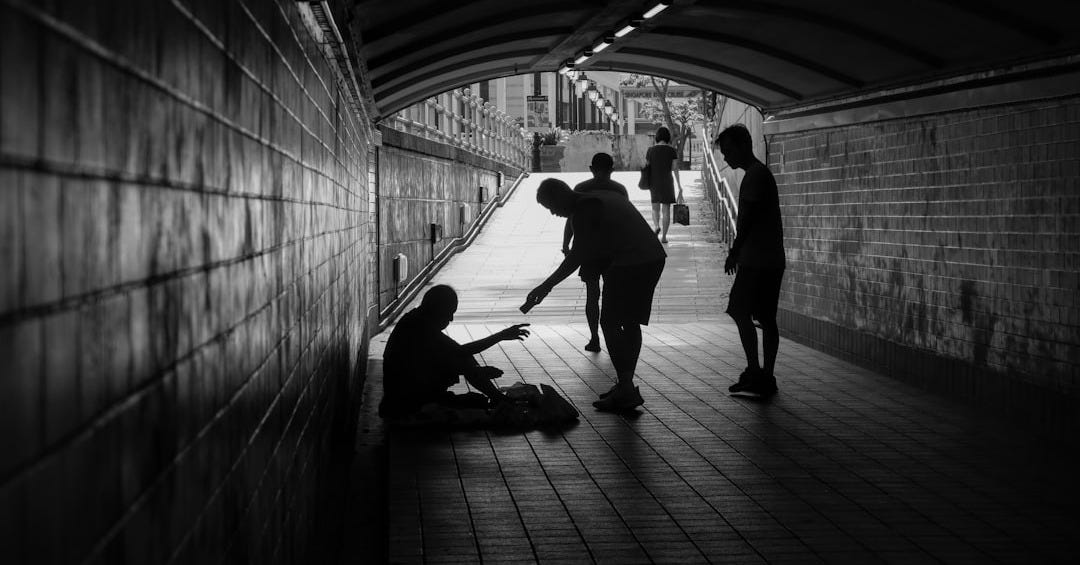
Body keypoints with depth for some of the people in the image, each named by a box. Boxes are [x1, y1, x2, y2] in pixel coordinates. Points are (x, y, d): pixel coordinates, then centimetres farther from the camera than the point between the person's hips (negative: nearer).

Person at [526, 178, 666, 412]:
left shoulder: (584, 209, -8)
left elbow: (577, 256, -12)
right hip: (654, 257, 10)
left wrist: (545, 287, -10)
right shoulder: (602, 198, 21)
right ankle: (626, 386, 21)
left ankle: (626, 389, -9)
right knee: (630, 322, 16)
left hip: (629, 264, -10)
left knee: (610, 323, -5)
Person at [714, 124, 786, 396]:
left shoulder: (755, 175, -12)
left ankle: (754, 372, -11)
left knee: (741, 311, -9)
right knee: (766, 318, 8)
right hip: (770, 260, 10)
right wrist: (738, 252, 20)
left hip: (757, 260, -10)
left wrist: (734, 252, -9)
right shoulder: (760, 174, 20)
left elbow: (746, 218, -15)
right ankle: (765, 376, 9)